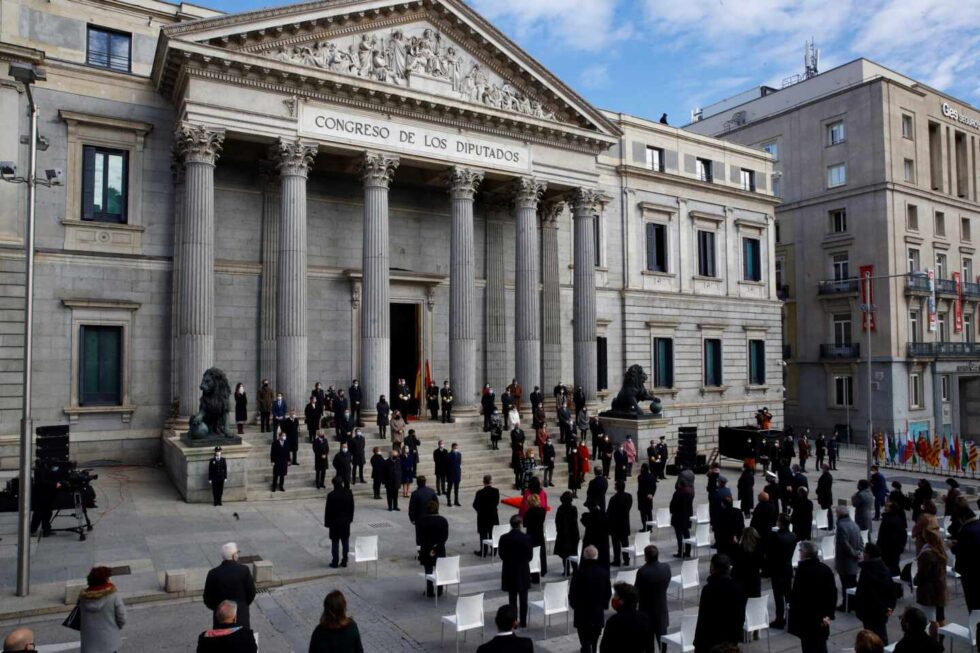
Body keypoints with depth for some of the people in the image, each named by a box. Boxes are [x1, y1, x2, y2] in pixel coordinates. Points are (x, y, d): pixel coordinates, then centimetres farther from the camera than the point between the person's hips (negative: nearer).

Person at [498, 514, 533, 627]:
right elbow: (530, 555, -4)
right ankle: (523, 622, 17)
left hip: (509, 571, 0)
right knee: (523, 599, 11)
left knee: (512, 598, 8)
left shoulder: (504, 538, -12)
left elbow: (501, 554, -1)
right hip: (523, 571, 0)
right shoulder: (527, 537, -13)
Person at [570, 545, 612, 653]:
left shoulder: (579, 573, -16)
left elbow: (572, 594, -9)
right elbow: (608, 593, 2)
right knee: (594, 642, 21)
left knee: (586, 643, 2)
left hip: (582, 613, -3)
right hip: (598, 613, 3)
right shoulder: (604, 572, -7)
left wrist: (574, 605, 10)